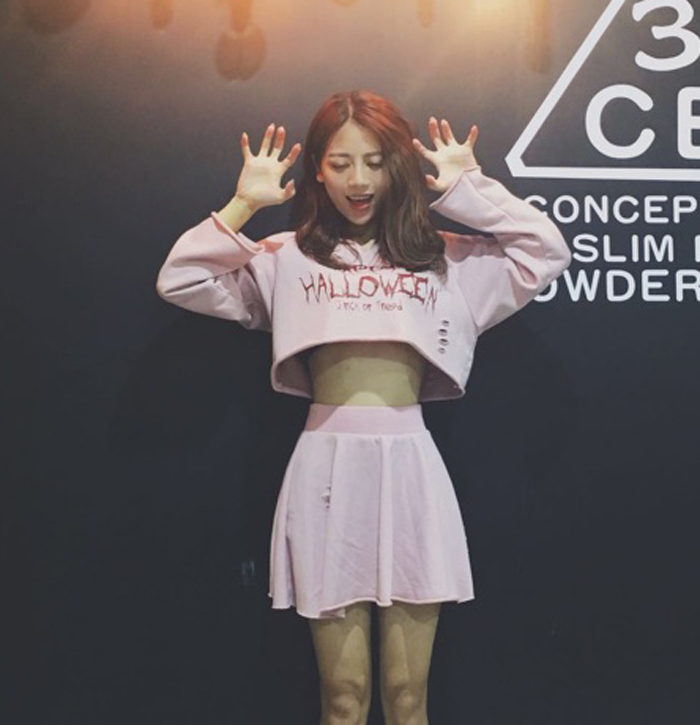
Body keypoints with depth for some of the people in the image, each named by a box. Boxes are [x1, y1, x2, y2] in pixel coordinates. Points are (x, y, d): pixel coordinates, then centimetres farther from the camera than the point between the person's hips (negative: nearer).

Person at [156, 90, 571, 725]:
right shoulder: (286, 258, 10)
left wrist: (470, 189, 5)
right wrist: (244, 204, 0)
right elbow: (180, 281, 3)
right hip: (326, 468, 0)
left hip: (409, 464, 1)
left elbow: (548, 252, 5)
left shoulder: (444, 257, 12)